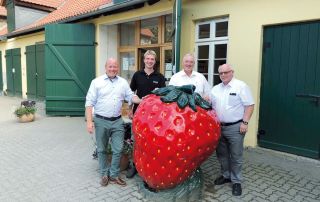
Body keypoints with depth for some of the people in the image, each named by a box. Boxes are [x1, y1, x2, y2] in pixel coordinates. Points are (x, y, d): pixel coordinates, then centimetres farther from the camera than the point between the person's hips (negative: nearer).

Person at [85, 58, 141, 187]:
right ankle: (104, 174, 27)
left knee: (118, 150, 3)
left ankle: (114, 175, 20)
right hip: (101, 121, -2)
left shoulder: (123, 82, 8)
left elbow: (131, 97, 8)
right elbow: (89, 102, -4)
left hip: (117, 121, 2)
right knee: (102, 150, 10)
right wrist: (89, 121, -11)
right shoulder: (97, 82, -1)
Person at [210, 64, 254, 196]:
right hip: (219, 127, 6)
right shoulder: (215, 89, 10)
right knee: (222, 154, 15)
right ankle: (226, 175, 33)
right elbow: (211, 107, 15)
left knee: (236, 156, 4)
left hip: (235, 127, -5)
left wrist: (245, 122, -16)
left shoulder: (241, 86, -7)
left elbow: (249, 105, -10)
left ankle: (236, 181, 18)